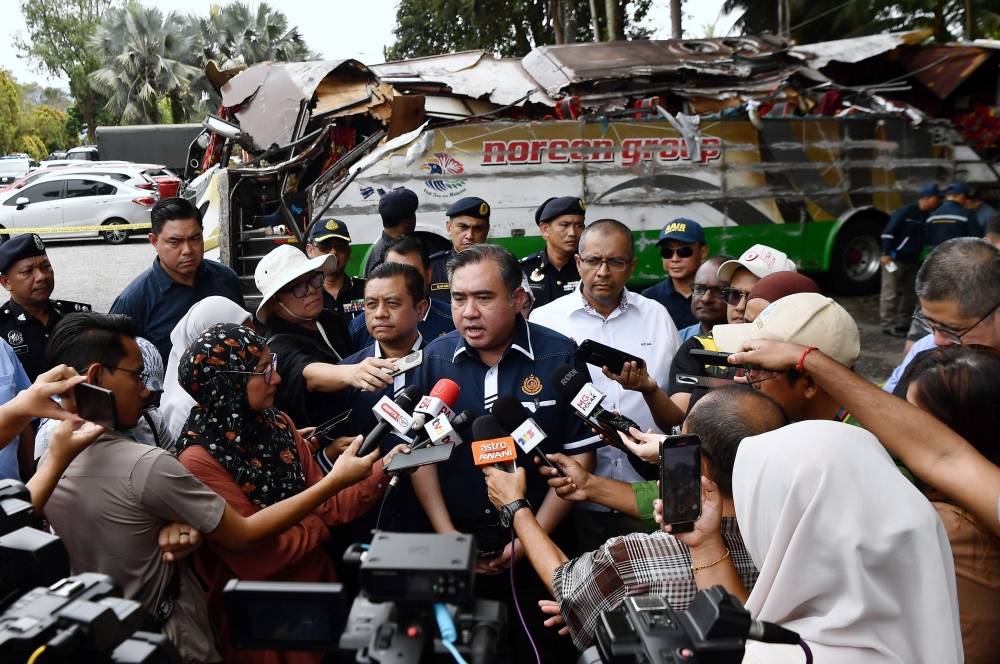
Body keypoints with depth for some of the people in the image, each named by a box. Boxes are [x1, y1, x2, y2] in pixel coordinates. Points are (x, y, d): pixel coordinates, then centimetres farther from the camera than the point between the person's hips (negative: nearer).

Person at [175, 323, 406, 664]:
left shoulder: (277, 424, 2)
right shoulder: (200, 462, -19)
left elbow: (326, 504, 3)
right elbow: (260, 558, -19)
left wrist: (382, 471, -11)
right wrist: (317, 524, -4)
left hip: (319, 583, 6)